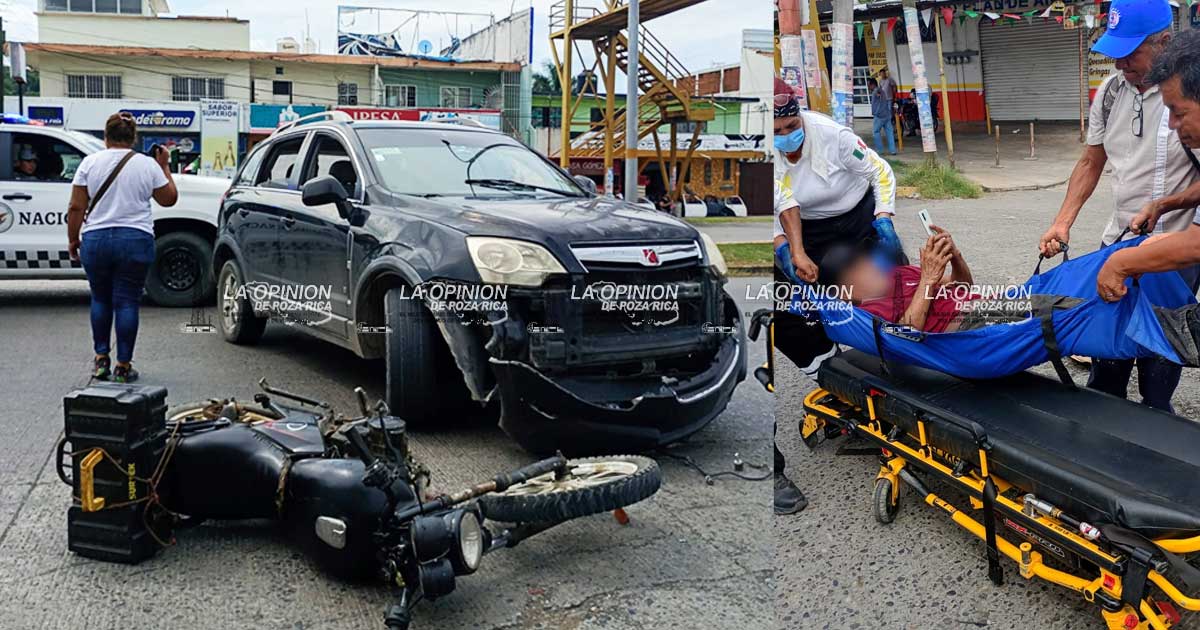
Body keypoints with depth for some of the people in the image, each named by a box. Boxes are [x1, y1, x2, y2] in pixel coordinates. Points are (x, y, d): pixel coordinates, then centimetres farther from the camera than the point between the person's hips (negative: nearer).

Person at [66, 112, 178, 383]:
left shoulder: (90, 162, 1)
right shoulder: (148, 165, -1)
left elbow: (76, 207, -1)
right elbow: (169, 199, 10)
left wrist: (72, 239, 9)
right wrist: (164, 168, 19)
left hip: (95, 240, 1)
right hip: (136, 241, -1)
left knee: (100, 299, 17)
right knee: (126, 302, 2)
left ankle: (101, 360, 17)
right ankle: (123, 365, 3)